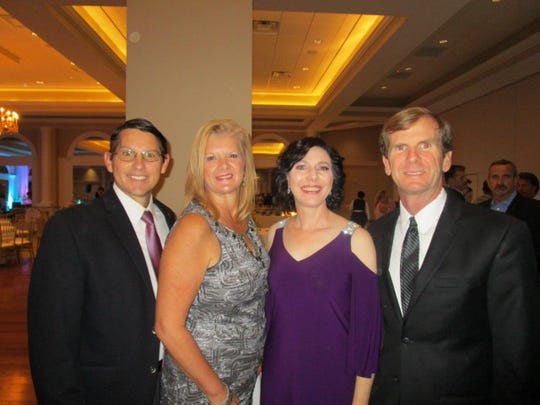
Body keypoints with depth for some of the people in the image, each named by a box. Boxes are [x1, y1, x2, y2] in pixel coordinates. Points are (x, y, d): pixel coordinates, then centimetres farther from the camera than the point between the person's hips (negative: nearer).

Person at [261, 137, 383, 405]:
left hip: (334, 379, -3)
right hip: (277, 376, 3)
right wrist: (259, 365, 7)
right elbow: (267, 308, 7)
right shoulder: (275, 234, -1)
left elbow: (367, 324, -10)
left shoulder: (355, 239, -13)